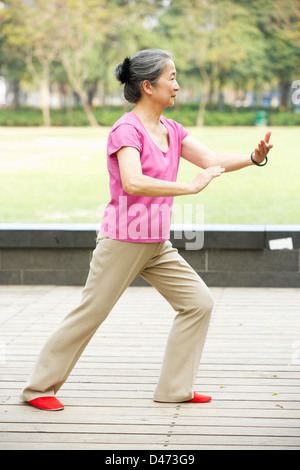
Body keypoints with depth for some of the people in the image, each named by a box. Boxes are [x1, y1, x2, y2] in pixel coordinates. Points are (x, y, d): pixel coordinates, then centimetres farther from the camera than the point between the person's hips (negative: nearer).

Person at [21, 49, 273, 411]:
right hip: (123, 241, -8)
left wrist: (253, 158, -8)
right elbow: (132, 182, -32)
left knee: (199, 303, 4)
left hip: (158, 244, 8)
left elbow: (212, 161, 8)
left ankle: (175, 388, 13)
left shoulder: (171, 130, 10)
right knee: (90, 313, -2)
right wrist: (191, 187, -32)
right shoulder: (127, 130, -16)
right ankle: (39, 387, 13)